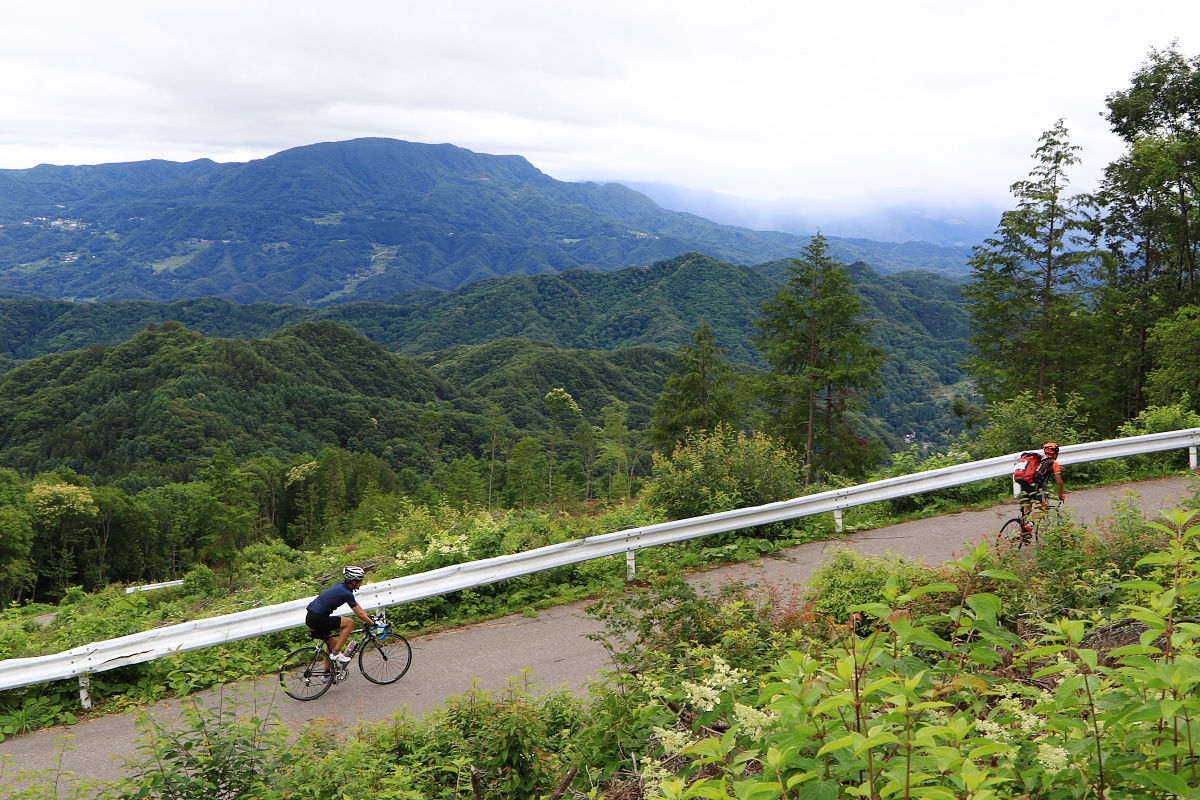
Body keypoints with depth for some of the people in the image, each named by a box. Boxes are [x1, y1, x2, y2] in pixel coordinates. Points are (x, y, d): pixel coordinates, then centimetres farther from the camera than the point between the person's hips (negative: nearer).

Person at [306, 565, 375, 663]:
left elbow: (355, 603, 26)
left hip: (310, 618, 10)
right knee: (349, 623, -10)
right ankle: (336, 653, -6)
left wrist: (367, 615, 29)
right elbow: (359, 615, -9)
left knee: (331, 643, 22)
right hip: (317, 620, -10)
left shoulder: (341, 584, 11)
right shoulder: (346, 593, -15)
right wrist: (373, 623, 5)